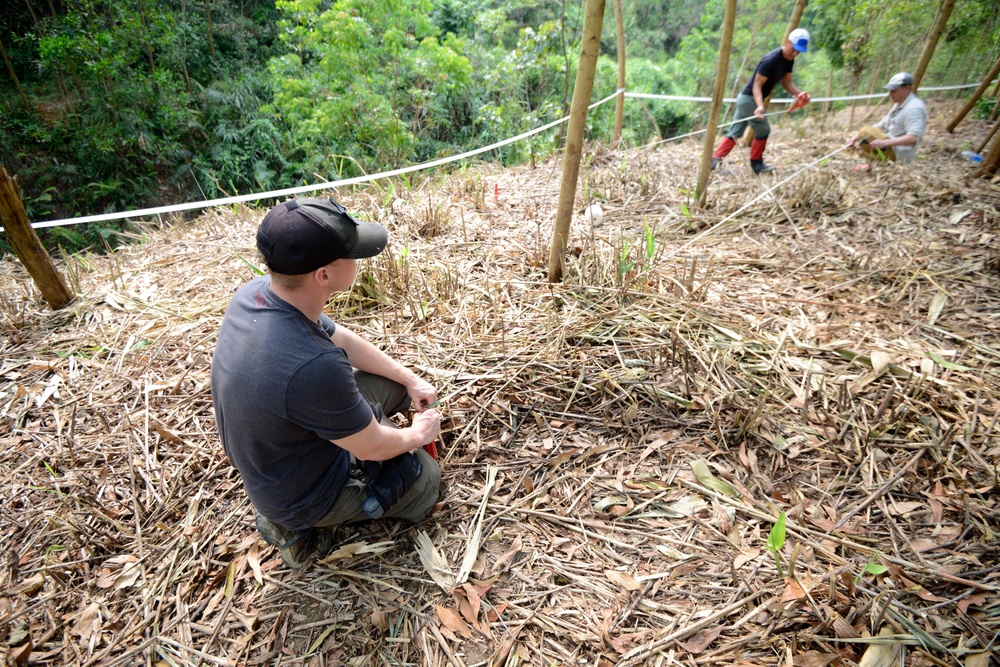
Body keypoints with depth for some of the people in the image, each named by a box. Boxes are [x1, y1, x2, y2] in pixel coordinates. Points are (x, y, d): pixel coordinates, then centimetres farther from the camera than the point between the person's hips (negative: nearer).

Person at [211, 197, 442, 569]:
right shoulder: (313, 367, -43)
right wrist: (418, 434, -3)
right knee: (425, 476, 13)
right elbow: (374, 446, -24)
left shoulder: (254, 293, -16)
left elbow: (344, 341, -1)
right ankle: (303, 525, 11)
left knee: (394, 380, 14)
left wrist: (411, 380, 5)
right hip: (306, 494, -6)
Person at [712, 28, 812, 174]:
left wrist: (800, 94, -8)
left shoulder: (789, 60, 5)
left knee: (735, 133, 8)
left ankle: (714, 159, 4)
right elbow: (757, 85, -24)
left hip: (746, 99, 9)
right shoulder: (770, 60, -22)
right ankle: (757, 165, 15)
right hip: (748, 99, -9)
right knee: (763, 131, 2)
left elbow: (787, 83, 9)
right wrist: (760, 106, -38)